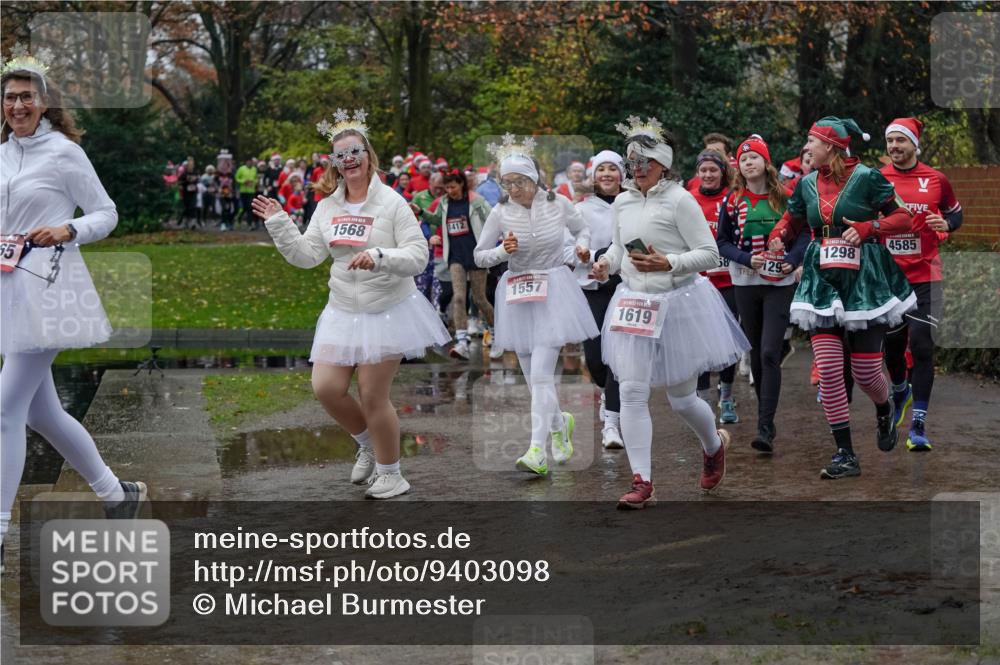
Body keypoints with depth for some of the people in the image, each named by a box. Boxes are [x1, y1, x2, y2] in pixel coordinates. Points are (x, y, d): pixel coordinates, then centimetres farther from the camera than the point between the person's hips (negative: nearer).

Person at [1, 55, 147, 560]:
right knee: (41, 412, 13)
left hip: (47, 291, -7)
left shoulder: (64, 153, -6)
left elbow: (106, 215, -3)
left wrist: (67, 230, -20)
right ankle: (115, 493, 31)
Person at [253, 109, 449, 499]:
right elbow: (307, 255, 3)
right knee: (325, 388, 1)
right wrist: (277, 223, -6)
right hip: (343, 313, 5)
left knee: (373, 396, -1)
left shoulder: (391, 202, -12)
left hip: (387, 312, -5)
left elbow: (418, 255, -17)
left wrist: (379, 256, -33)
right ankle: (368, 445, 29)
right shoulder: (328, 205, 4)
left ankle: (390, 475, 19)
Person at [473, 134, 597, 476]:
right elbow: (479, 256, 3)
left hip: (553, 290, -3)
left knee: (541, 373, -14)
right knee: (532, 376, 9)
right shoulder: (500, 213, -5)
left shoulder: (558, 204, -6)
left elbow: (582, 229, 14)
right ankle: (559, 423, 37)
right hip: (518, 294, 3)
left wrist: (582, 246, -8)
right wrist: (503, 251, -17)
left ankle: (538, 451, -16)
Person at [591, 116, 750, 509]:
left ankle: (714, 445, 40)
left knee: (681, 399, 6)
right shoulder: (623, 202, 6)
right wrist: (607, 262, -1)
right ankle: (642, 483, -5)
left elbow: (710, 254, -12)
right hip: (633, 305, 5)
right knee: (632, 392, -9)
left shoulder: (679, 200, -12)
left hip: (679, 303, -5)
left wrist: (668, 263, -25)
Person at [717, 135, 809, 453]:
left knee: (770, 353, -13)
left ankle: (765, 428, -16)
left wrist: (792, 260, -14)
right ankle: (766, 418, 24)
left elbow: (803, 233, 4)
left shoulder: (783, 197, 0)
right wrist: (747, 259, -13)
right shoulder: (733, 201, 4)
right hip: (745, 284, 3)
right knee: (756, 353, 10)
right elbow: (723, 241, 4)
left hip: (780, 284, -3)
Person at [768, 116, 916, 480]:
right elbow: (791, 220, 23)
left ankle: (884, 411, 37)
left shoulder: (866, 177, -7)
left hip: (865, 280, -4)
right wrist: (778, 237, 2)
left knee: (865, 371, 0)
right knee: (828, 368, -9)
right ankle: (845, 454, -2)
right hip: (823, 282, 4)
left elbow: (904, 218, -6)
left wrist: (868, 227, -20)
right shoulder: (807, 184, 8)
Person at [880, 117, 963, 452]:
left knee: (921, 345, -10)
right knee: (892, 343, 11)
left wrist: (945, 224, -9)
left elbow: (956, 214, 12)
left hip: (924, 276, -2)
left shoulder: (935, 180, 0)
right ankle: (900, 392, 44)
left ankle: (918, 424, -7)